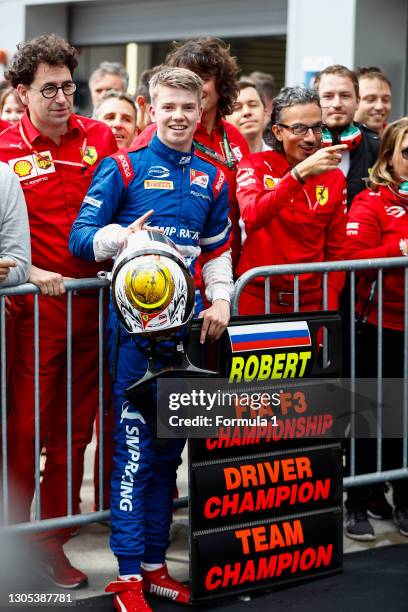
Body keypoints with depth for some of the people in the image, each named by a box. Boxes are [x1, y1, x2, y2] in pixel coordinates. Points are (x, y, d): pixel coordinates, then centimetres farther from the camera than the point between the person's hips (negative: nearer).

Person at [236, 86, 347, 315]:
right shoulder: (254, 165, -5)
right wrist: (300, 172, -33)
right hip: (256, 300, -3)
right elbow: (252, 217, -25)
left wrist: (330, 307, -2)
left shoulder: (334, 177, 4)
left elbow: (336, 250, 7)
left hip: (311, 303, 3)